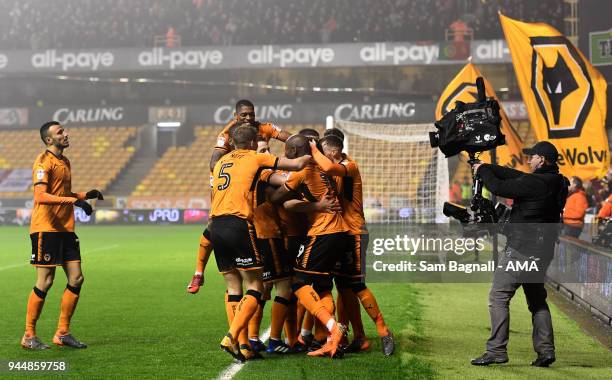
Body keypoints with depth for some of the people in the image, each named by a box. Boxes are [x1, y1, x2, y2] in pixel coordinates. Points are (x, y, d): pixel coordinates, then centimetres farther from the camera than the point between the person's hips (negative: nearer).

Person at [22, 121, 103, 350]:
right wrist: (72, 200, -31)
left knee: (76, 278, 3)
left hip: (65, 229, 8)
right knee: (45, 281, -6)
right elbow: (40, 196, -24)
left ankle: (62, 333, 13)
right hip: (45, 229, -8)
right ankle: (29, 336, 4)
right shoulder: (44, 161, -11)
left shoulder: (64, 161, 16)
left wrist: (85, 195, 11)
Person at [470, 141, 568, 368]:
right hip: (542, 250, 9)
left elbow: (499, 188, -15)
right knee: (537, 299, 18)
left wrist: (483, 171, 3)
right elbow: (515, 176, 16)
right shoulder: (555, 182, 10)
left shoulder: (535, 183, -19)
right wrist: (487, 168, 17)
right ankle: (545, 351, 14)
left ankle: (497, 351, -8)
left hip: (522, 249, -9)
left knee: (499, 297, -4)